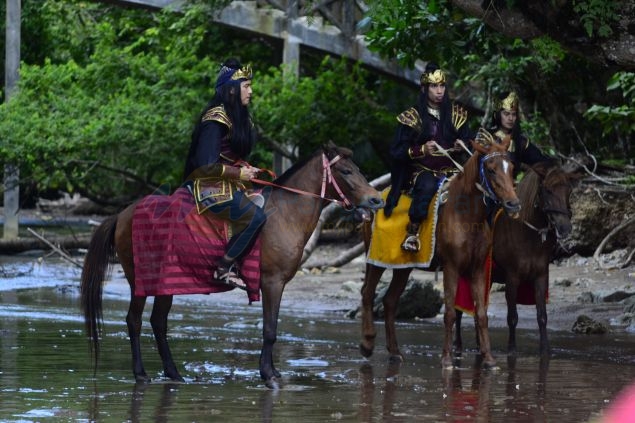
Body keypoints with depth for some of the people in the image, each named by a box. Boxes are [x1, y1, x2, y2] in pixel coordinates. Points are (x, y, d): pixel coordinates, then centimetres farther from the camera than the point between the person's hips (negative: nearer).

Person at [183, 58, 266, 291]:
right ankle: (225, 268, -15)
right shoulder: (216, 119, -17)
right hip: (211, 187, -10)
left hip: (229, 184, 10)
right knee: (255, 216, -22)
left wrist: (247, 169, 4)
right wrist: (238, 173, -15)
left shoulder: (238, 117, 13)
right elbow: (207, 165, -21)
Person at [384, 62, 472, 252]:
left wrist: (461, 146, -11)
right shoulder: (413, 117, 3)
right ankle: (412, 232, -29)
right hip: (422, 170, -3)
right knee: (428, 186, -37)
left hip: (450, 170, 3)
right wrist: (422, 149, -18)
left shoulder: (456, 114, 12)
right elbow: (397, 151, -2)